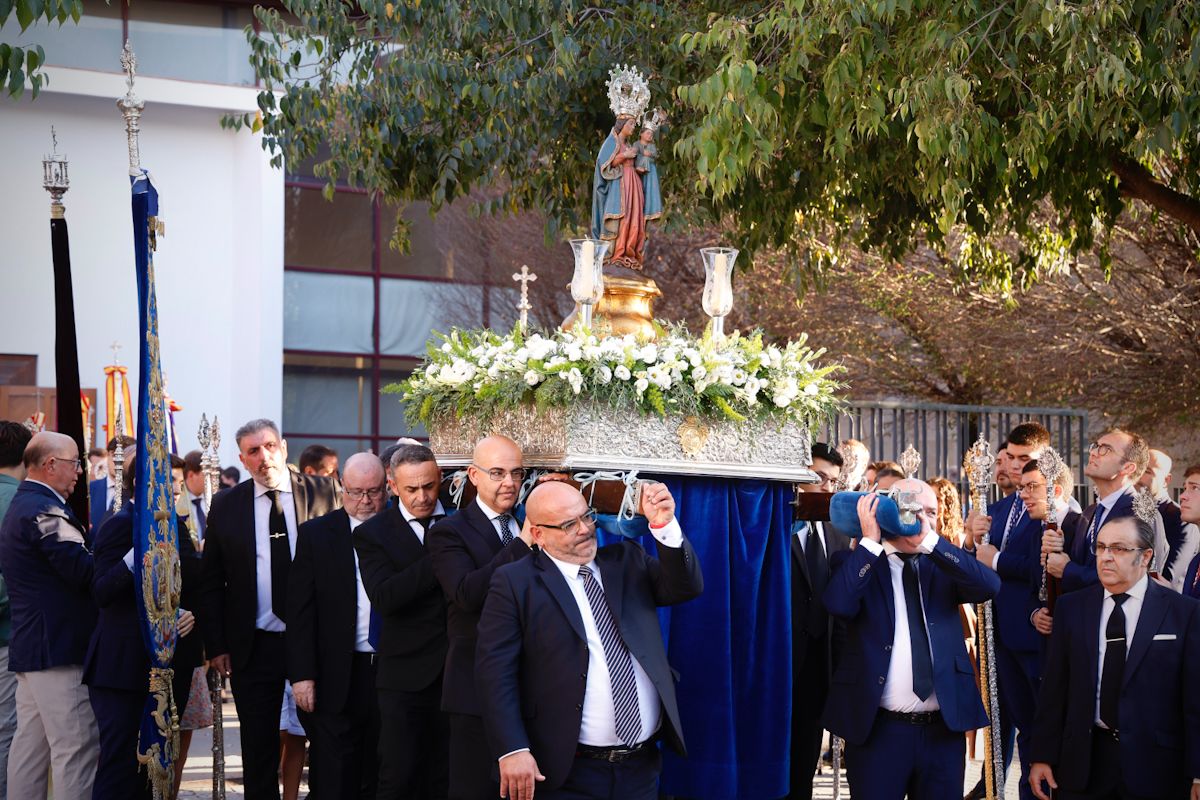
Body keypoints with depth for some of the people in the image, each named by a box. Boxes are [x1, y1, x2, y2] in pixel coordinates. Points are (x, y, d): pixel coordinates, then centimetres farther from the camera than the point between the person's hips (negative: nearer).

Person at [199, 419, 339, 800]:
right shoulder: (226, 506, 4)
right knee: (258, 749, 7)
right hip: (254, 647, 1)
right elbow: (211, 582, 7)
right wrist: (216, 645, 1)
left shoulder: (322, 492, -1)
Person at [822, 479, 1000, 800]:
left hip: (944, 727, 3)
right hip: (877, 729, -3)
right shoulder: (858, 563, 2)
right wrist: (870, 542, -13)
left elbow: (989, 586, -9)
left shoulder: (944, 564, 9)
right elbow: (839, 604, -18)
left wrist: (931, 541, -14)